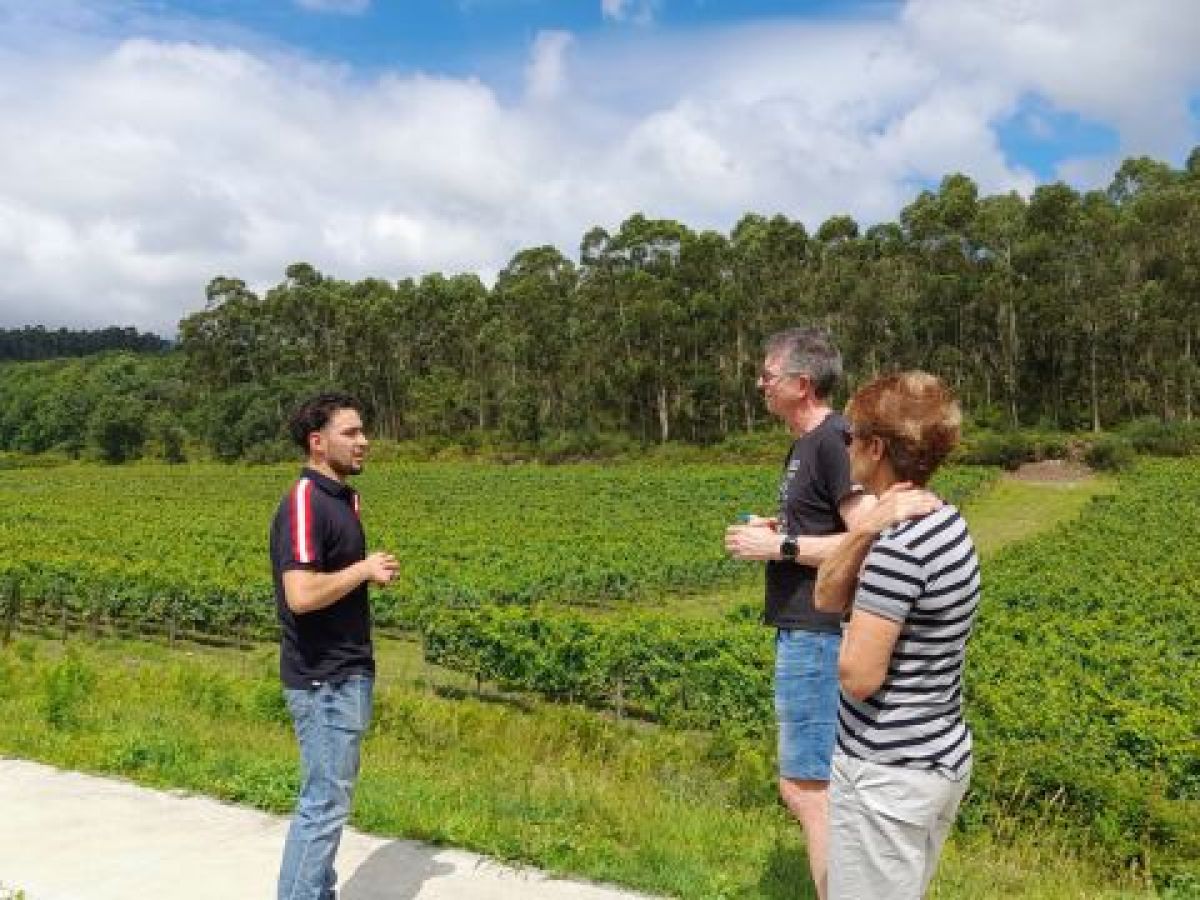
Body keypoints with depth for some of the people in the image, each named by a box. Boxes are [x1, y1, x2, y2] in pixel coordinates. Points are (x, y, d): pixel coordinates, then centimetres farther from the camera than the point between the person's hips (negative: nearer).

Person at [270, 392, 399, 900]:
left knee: (329, 798, 18)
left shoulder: (342, 498, 12)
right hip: (322, 680, -10)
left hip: (346, 674, 10)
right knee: (323, 805, -2)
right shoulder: (304, 502, -19)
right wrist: (364, 570, -17)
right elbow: (301, 595, -30)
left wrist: (373, 574, 5)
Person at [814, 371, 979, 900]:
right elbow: (826, 600, 5)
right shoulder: (943, 523, 4)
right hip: (941, 758, 9)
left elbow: (858, 677, -23)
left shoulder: (899, 545, -24)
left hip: (887, 776, -9)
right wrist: (864, 532, -11)